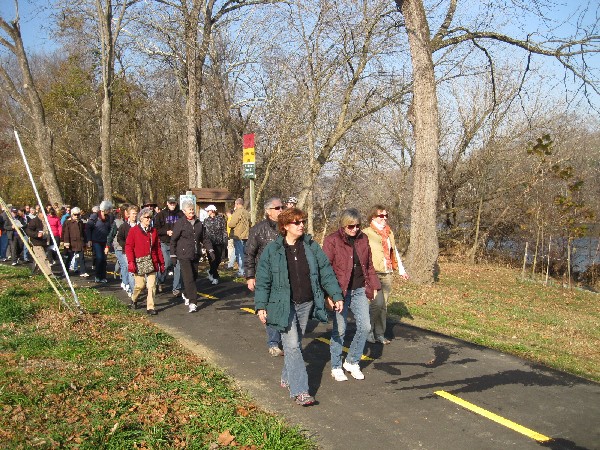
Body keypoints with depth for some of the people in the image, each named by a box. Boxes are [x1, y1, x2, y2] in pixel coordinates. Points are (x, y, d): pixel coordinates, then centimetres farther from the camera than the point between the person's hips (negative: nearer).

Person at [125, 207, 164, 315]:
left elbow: (157, 248, 13)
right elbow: (128, 247, -4)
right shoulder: (133, 230, -1)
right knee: (140, 285, 4)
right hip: (139, 262, -3)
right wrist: (131, 262, -12)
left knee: (151, 285, -2)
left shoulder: (153, 231, 11)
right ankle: (134, 299, 33)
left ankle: (150, 307, 4)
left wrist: (161, 262, 10)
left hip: (152, 262, 3)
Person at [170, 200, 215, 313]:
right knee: (189, 279, -11)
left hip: (196, 255, 5)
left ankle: (186, 294, 39)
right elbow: (173, 240, -1)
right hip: (184, 256, -5)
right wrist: (173, 255, -2)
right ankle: (192, 303, -10)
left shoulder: (199, 224, 9)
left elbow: (204, 238, 16)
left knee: (194, 277, 14)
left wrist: (210, 250, 8)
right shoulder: (179, 224, -5)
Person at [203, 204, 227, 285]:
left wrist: (224, 241, -4)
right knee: (212, 260, -2)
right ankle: (215, 277, 9)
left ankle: (210, 271, 28)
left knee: (218, 260, 3)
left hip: (219, 243, -1)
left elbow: (224, 231, 1)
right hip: (210, 243, 1)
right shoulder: (206, 220, 7)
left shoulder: (221, 219, 1)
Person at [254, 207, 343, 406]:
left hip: (306, 304, 4)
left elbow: (325, 271, 8)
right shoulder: (272, 250, -5)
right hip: (284, 306, -4)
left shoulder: (311, 246, 4)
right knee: (292, 346, -9)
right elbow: (262, 280, -3)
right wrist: (261, 306, -7)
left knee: (296, 343, 16)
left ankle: (287, 377, 36)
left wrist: (336, 295, 4)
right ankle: (299, 391, -7)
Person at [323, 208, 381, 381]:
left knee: (365, 327, 2)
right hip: (341, 292, -5)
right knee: (339, 330, 3)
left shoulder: (363, 239, 7)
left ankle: (352, 362, 22)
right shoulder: (332, 240, -10)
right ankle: (336, 367, 20)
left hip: (360, 290, 5)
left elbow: (369, 265, 15)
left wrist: (373, 286, 10)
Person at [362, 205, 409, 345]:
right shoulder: (366, 233, -5)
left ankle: (379, 334, 18)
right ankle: (368, 330, 4)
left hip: (387, 274, 7)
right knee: (378, 303, -15)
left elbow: (394, 252, 24)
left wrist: (401, 270, 22)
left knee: (383, 305, 9)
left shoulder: (389, 233, 16)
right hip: (374, 273, -6)